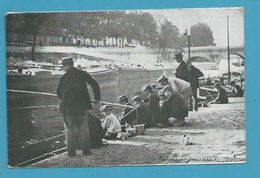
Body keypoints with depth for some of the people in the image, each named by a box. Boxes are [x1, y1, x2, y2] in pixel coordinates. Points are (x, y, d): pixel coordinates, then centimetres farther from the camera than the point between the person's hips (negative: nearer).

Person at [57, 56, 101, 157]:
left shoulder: (64, 78, -6)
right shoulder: (83, 74, -1)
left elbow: (59, 92, 5)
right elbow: (95, 85, -1)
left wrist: (62, 99, 26)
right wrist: (97, 98, 10)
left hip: (68, 107, -2)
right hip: (83, 106, 2)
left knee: (70, 129, 9)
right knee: (84, 129, 12)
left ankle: (71, 151, 8)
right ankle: (85, 150, 13)